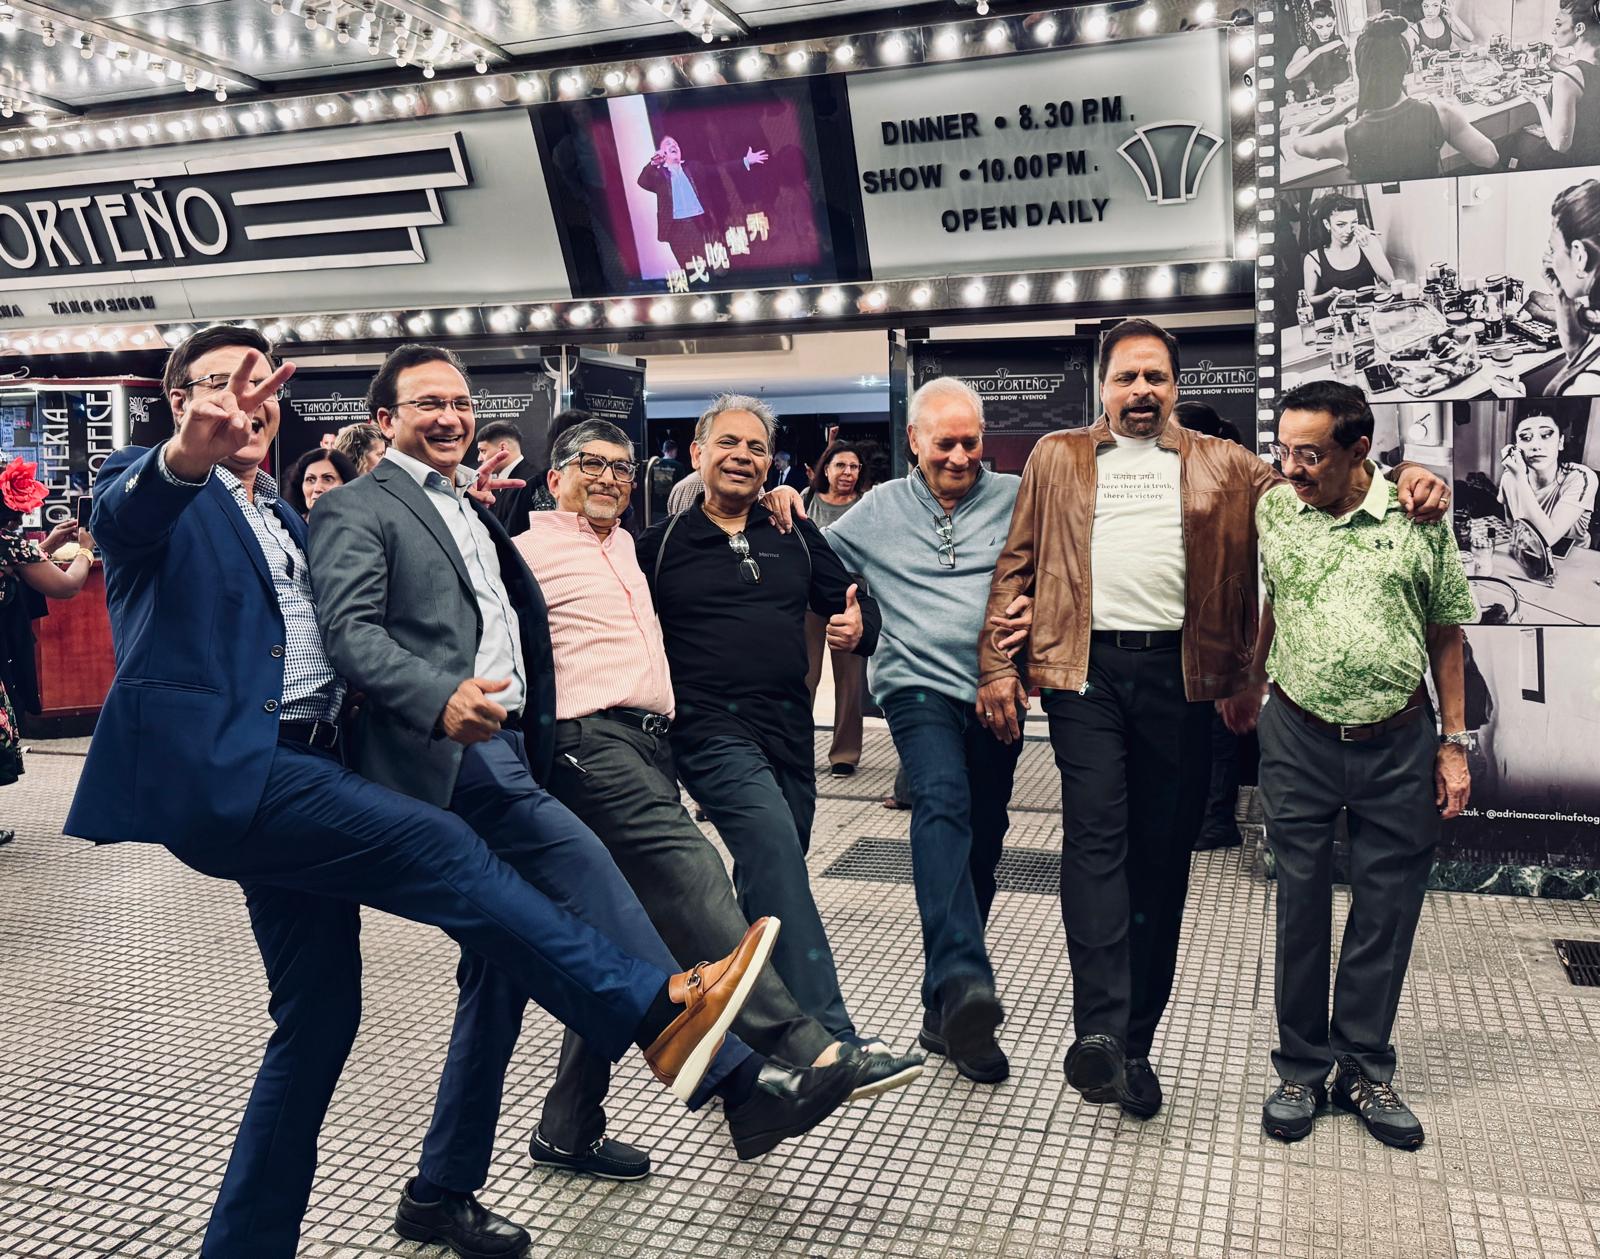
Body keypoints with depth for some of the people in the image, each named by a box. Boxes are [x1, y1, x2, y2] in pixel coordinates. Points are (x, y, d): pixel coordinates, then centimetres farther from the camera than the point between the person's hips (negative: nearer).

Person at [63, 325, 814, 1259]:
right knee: (436, 847, -24)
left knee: (321, 1013, 8)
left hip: (297, 770, 8)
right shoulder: (152, 489, 2)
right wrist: (186, 453, -46)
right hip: (212, 766, -8)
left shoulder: (286, 517, 25)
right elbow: (126, 512, -22)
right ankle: (655, 1010, -27)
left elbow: (325, 636, 27)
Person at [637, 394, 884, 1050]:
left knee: (773, 873, 14)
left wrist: (860, 624, -7)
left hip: (788, 727, 5)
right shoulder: (660, 543, 4)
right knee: (776, 853, -23)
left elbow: (851, 600, 14)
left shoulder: (796, 536, 13)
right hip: (711, 728, -5)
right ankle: (829, 1034, -23)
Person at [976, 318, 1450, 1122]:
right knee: (1095, 836, -14)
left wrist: (1405, 477, -4)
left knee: (1163, 856, 5)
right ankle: (1098, 1029, -18)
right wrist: (997, 664, 1)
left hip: (1180, 675, 2)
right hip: (1087, 669, -1)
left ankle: (1135, 1041, 15)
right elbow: (1015, 565, 10)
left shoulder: (1221, 466, 16)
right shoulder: (1058, 459, 14)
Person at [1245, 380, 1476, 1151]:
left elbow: (1446, 633, 3)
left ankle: (1364, 1070, 24)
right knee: (1301, 907, 7)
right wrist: (1251, 688, 19)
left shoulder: (1418, 515, -4)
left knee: (1387, 912, 8)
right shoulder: (1272, 510, -1)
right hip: (1299, 739, 1)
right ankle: (1301, 1070, 22)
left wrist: (1454, 743, 2)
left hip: (1398, 744, 0)